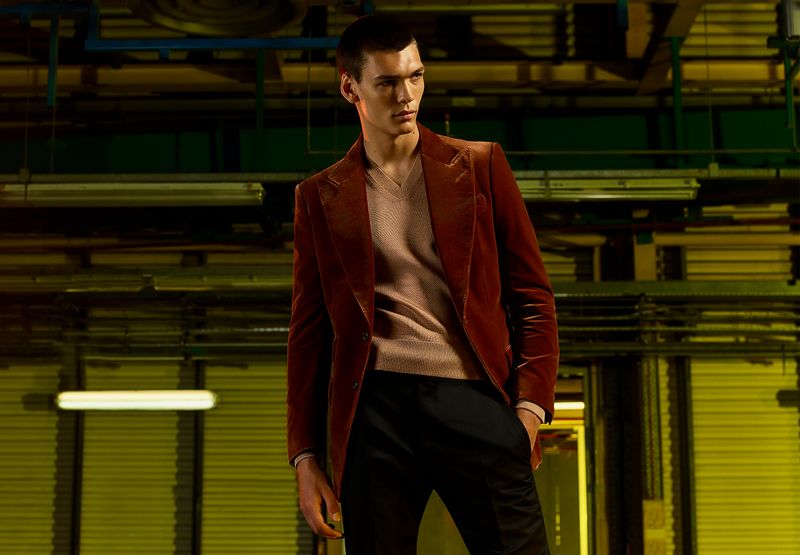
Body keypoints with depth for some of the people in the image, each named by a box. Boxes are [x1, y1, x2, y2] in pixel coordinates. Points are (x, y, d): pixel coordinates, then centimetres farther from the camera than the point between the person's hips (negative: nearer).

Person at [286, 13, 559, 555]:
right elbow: (309, 331, 14)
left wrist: (530, 406, -2)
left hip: (475, 403, 0)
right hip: (375, 408, 1)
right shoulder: (320, 197, 13)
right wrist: (305, 454, 8)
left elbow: (533, 294, 10)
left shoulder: (480, 165, 11)